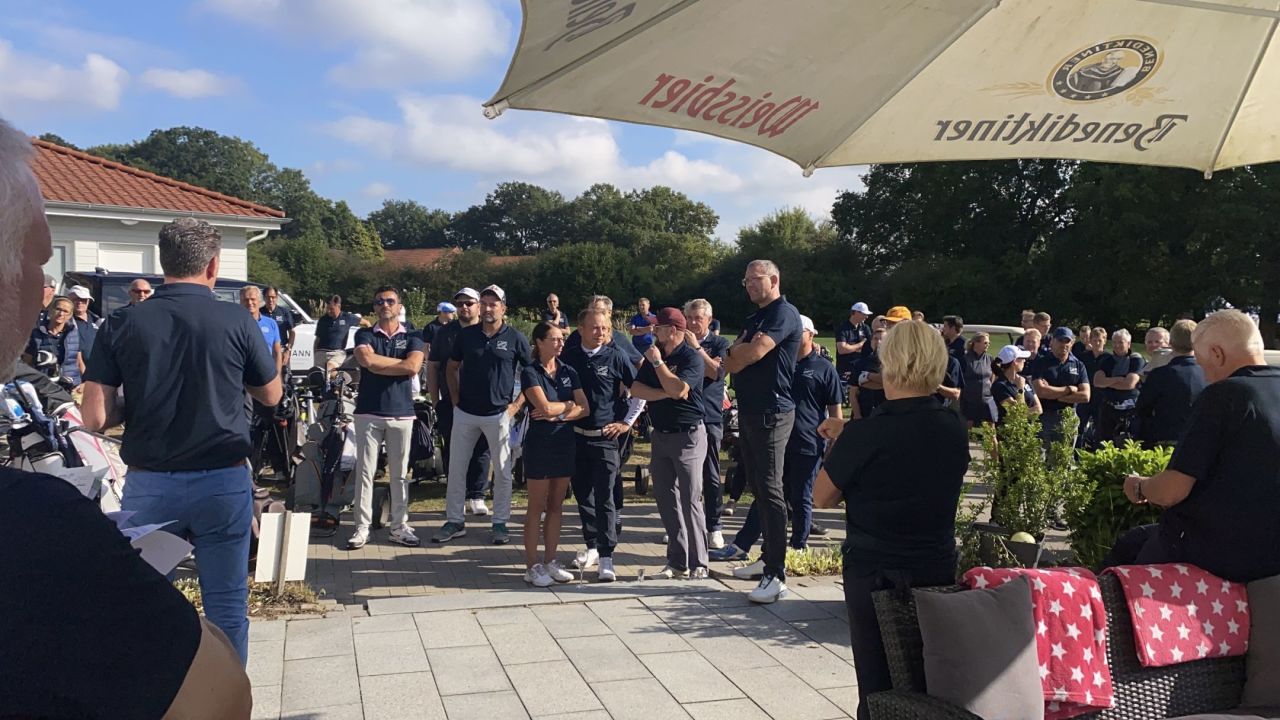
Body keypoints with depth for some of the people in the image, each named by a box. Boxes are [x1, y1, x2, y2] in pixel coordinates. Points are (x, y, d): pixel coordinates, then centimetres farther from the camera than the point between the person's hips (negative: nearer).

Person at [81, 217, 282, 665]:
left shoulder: (122, 325, -4)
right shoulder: (237, 322, -7)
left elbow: (95, 419, -5)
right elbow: (271, 396, 6)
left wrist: (138, 404, 13)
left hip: (149, 485, 2)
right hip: (223, 481, -1)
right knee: (227, 604, 8)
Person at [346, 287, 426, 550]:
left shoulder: (411, 338, 9)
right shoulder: (365, 335, 8)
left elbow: (413, 367, -10)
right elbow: (366, 360, -14)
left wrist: (377, 363, -7)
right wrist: (400, 362, -6)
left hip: (401, 413, 1)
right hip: (368, 412, -1)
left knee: (399, 473, 5)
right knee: (365, 471, 0)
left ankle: (399, 527, 12)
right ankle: (362, 527, 5)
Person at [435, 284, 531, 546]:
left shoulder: (515, 338, -5)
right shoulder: (466, 334, 3)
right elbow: (452, 368, 15)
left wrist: (517, 404, -6)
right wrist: (456, 399, 6)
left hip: (499, 414, -2)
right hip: (465, 413, 3)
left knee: (502, 470, 5)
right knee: (456, 467, 7)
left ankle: (500, 522, 17)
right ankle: (454, 521, 18)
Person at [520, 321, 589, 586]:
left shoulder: (568, 372, 8)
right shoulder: (530, 372, -7)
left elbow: (585, 409, 0)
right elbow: (545, 407, -20)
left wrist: (557, 413, -14)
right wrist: (569, 405, -4)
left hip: (565, 443, 5)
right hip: (540, 444, -5)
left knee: (556, 505, 10)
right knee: (536, 507, 1)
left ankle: (550, 561, 19)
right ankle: (532, 566, 7)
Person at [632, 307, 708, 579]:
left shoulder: (691, 357, -10)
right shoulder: (654, 354, 11)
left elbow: (678, 389, -25)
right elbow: (636, 389, -1)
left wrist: (658, 362, -14)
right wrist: (666, 394, -14)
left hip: (687, 436, -7)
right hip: (660, 434, 7)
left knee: (690, 501, -5)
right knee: (666, 501, 8)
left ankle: (698, 564, 3)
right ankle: (677, 562, 16)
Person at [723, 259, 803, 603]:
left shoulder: (784, 313, -8)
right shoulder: (752, 320, 20)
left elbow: (755, 352, -21)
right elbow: (730, 364, 13)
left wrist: (738, 350, 0)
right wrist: (744, 348, -8)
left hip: (772, 411, -9)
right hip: (749, 410, 9)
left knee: (769, 489, -12)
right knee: (757, 487, 12)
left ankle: (776, 576, -11)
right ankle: (769, 559, 23)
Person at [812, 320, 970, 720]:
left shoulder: (865, 436, -21)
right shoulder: (956, 430, -4)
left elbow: (822, 497, -9)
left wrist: (843, 443, 3)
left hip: (875, 576, -5)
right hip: (939, 572, 5)